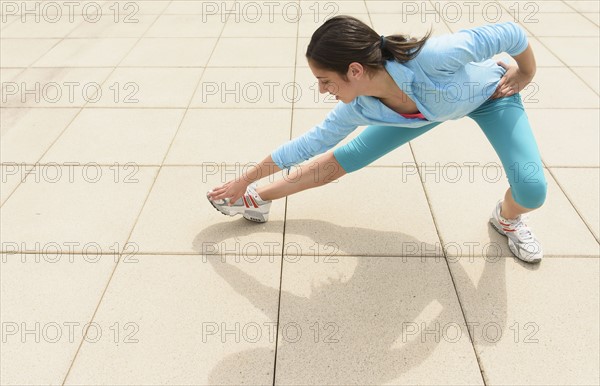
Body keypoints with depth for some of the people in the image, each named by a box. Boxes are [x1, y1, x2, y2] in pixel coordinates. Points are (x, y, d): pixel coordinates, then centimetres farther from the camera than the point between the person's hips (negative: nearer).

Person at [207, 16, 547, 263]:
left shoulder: (434, 56, -47)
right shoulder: (358, 109, -29)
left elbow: (510, 33, -31)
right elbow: (310, 143, -14)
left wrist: (525, 77, -13)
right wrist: (245, 179, -9)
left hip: (490, 92, -2)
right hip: (429, 105, 3)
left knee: (532, 191, -22)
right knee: (346, 158, -2)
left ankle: (508, 218, 16)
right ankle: (257, 198, 15)